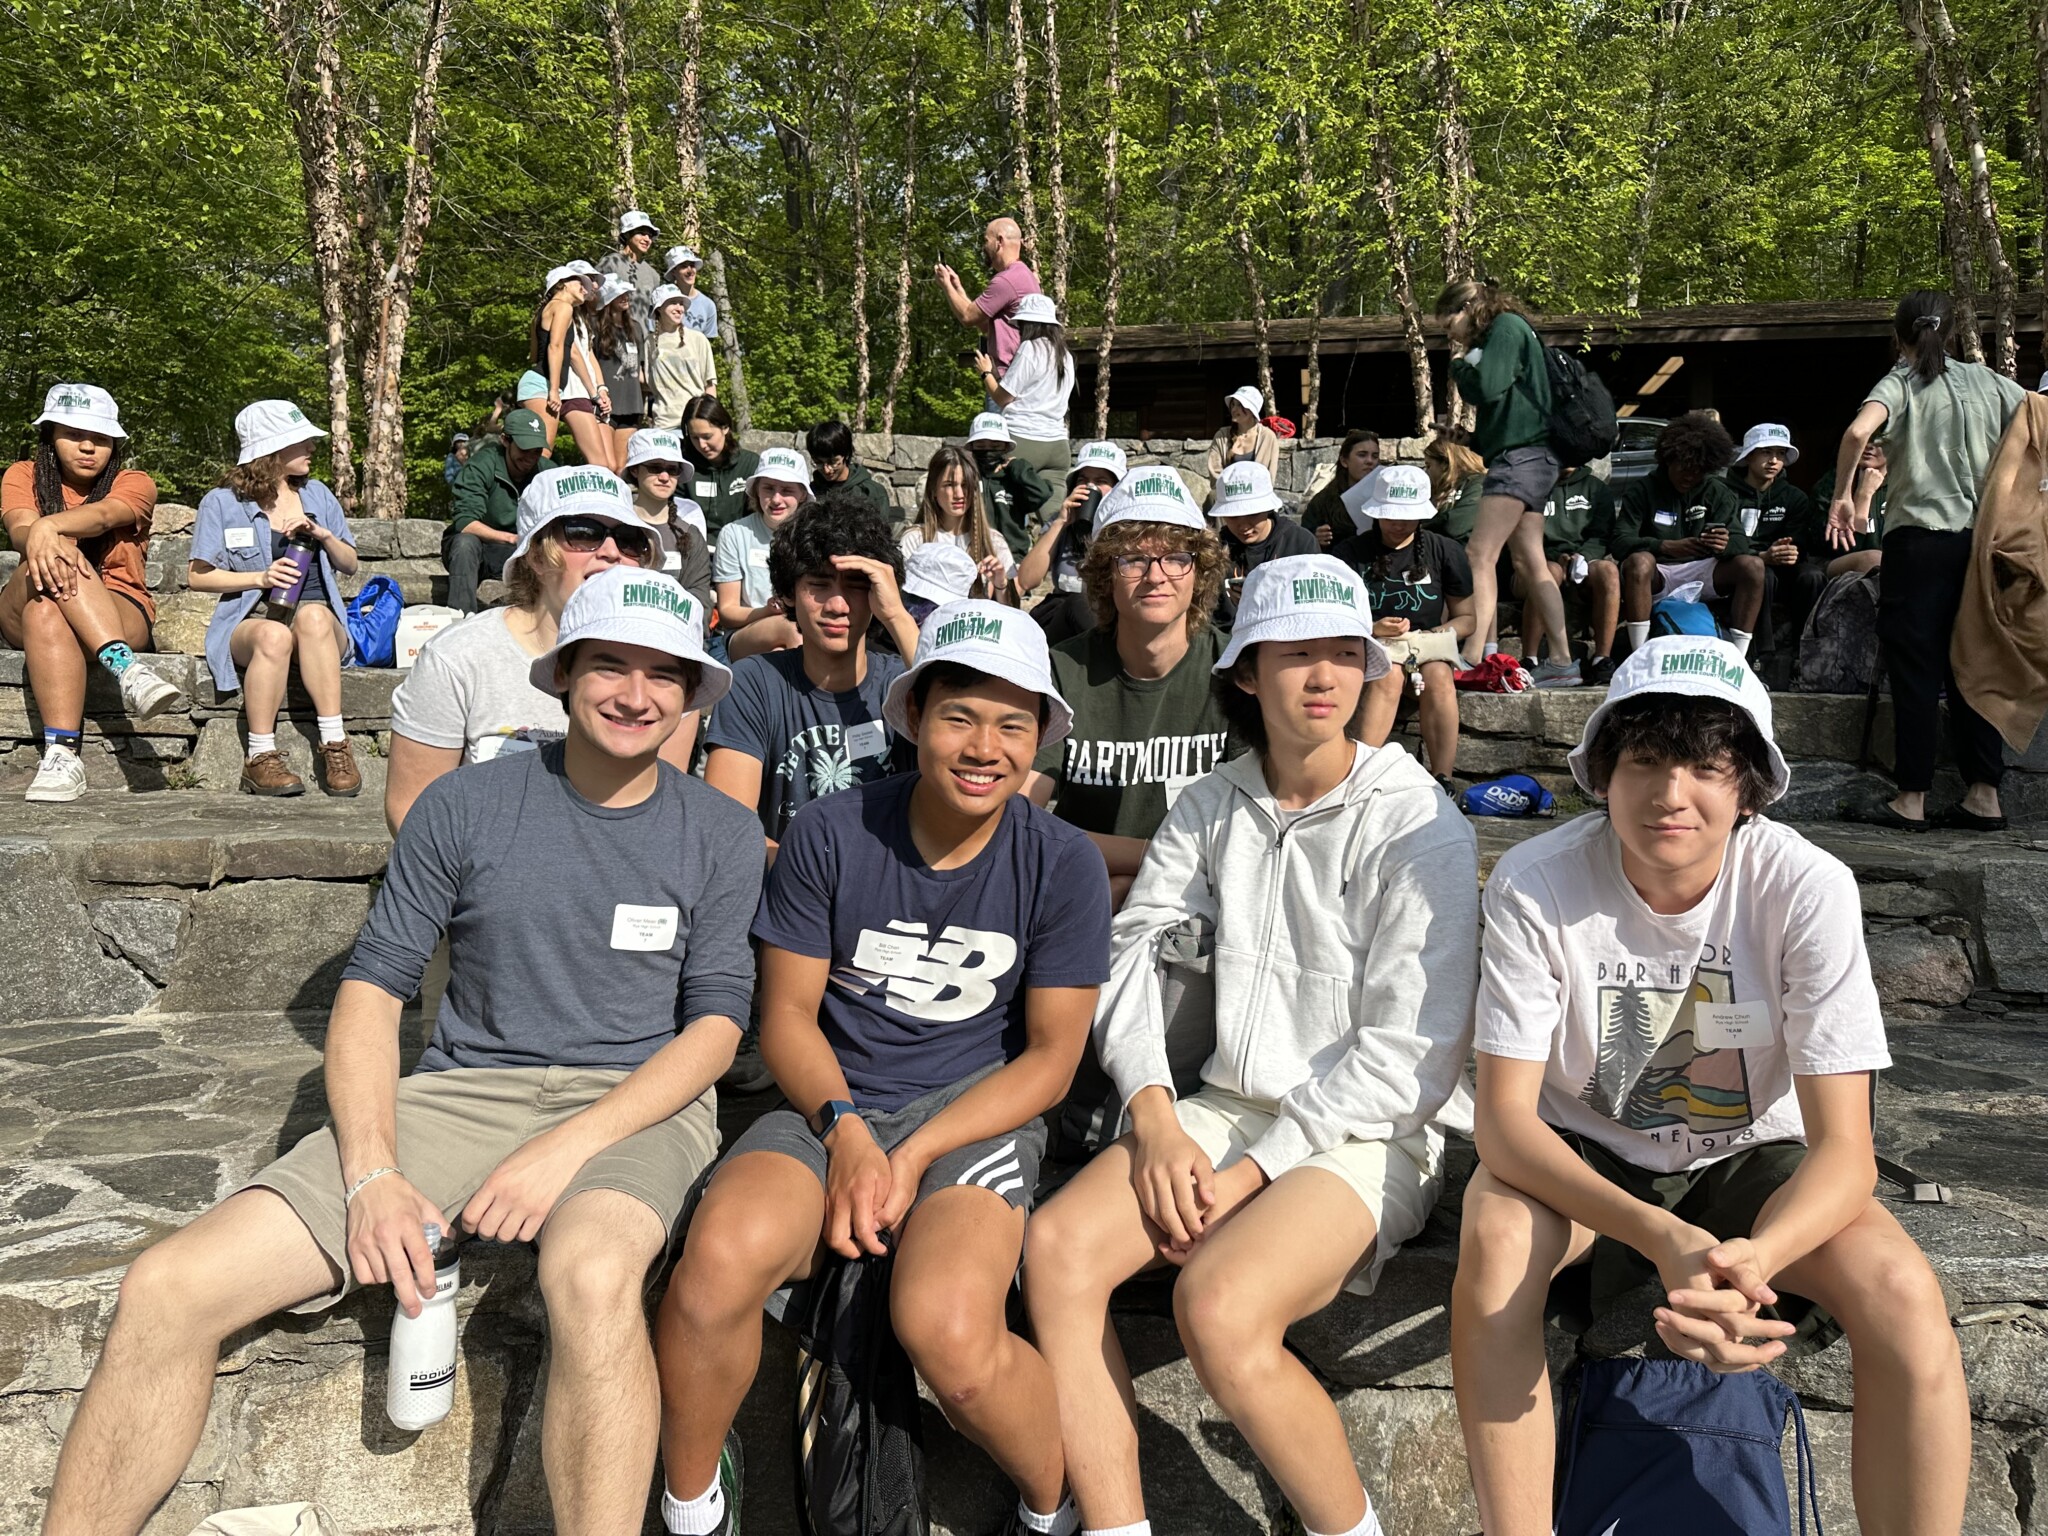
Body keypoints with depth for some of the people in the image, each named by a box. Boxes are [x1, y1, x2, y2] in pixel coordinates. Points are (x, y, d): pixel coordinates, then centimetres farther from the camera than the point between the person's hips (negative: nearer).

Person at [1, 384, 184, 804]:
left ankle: (61, 753, -50)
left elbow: (101, 515, -20)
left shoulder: (134, 484, 4)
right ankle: (126, 670, -52)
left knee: (47, 615, -36)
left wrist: (50, 525, -43)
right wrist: (42, 538, -40)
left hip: (119, 612, -1)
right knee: (52, 561, -34)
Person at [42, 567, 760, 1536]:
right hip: (462, 1089, 3)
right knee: (168, 1290, -14)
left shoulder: (720, 835, 2)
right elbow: (370, 990, 4)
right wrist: (372, 1174, -11)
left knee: (590, 1276, -38)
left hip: (636, 1102, -2)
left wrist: (568, 1147, -16)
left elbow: (714, 1026, -2)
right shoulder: (465, 807, 4)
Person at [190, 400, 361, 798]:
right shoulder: (222, 502, 6)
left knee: (313, 616, -37)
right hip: (249, 621, -2)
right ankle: (260, 759, -35)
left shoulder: (318, 495, 16)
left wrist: (323, 535, -2)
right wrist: (260, 578, -12)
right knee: (274, 635, -40)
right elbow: (198, 577, 3)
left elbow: (349, 564, 18)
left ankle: (335, 746, -40)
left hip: (321, 621, 2)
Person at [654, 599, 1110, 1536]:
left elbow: (1049, 1056, -1)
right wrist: (846, 1130, -15)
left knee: (947, 1327, -31)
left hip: (976, 1109, -1)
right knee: (720, 1257, -30)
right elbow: (787, 1012, 3)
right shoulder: (829, 834, -3)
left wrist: (915, 1155, -12)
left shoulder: (1063, 866, -4)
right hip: (833, 1105, 2)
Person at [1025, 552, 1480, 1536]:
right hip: (1228, 1106, 5)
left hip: (1369, 1132, -5)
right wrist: (1153, 1115, -10)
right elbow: (1130, 947, 5)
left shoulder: (1418, 828, -9)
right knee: (1056, 1248, -19)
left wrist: (1252, 1173, -16)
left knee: (1217, 1303, -30)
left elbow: (1407, 1055, -14)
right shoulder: (1212, 807, 8)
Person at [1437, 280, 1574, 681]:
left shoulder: (1505, 326, -4)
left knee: (1479, 555, -17)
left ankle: (1472, 660, -25)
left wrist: (1458, 366, 0)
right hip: (1528, 457, 10)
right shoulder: (1509, 331, 24)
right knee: (1530, 563, 7)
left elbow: (1487, 388, -16)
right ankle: (1561, 662, 8)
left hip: (1521, 455, -10)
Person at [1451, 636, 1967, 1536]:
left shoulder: (1808, 888, -20)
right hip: (1579, 1154, -1)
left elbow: (1844, 1148, -21)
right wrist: (1661, 1237, -38)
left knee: (1901, 1293, -27)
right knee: (1494, 1243, -32)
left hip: (1748, 1159, 1)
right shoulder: (1535, 885, -22)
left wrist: (1752, 1260, -43)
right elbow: (1503, 1115, -22)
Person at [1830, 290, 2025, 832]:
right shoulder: (1987, 381, 11)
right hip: (1977, 537, 4)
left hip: (1918, 535, -4)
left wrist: (1842, 495, -10)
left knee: (1914, 666, -1)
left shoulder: (1900, 383, -2)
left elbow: (1858, 431, -21)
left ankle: (1912, 798, -1)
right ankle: (1983, 793, 8)